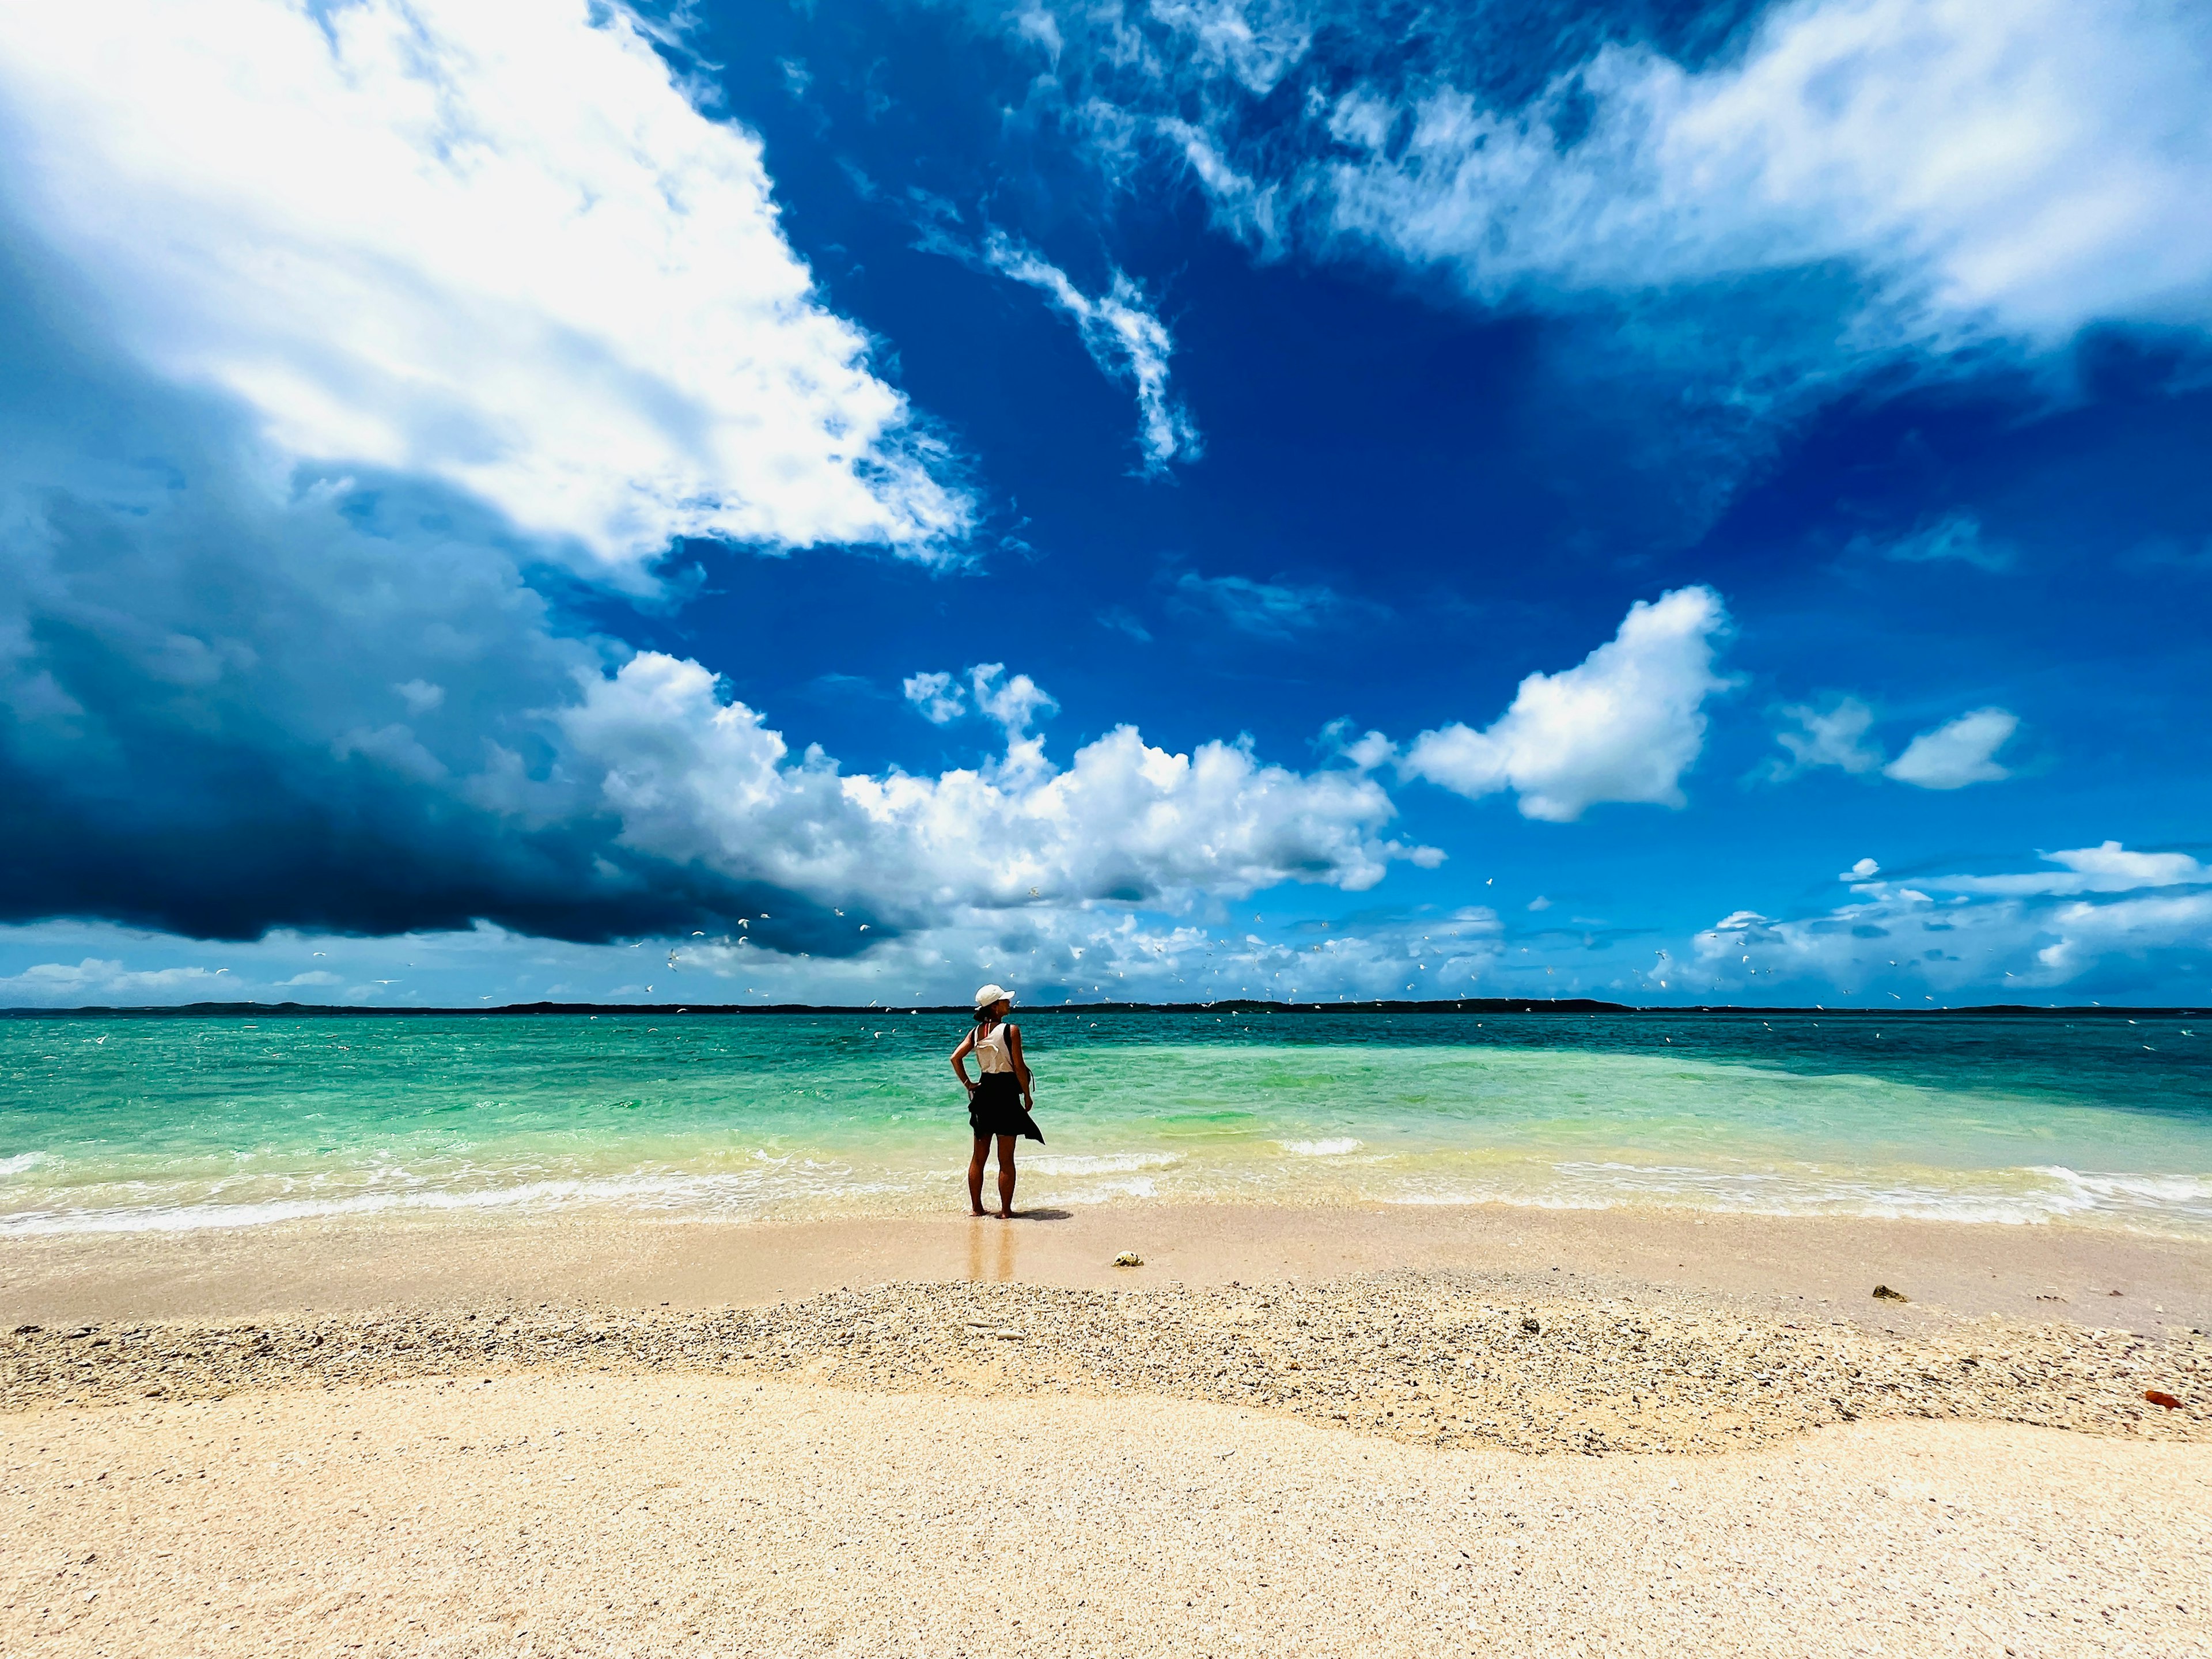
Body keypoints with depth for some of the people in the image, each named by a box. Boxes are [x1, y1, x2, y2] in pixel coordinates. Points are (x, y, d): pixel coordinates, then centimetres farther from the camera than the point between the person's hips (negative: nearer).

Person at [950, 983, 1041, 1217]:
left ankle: (977, 1207, 23)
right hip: (1006, 1094, -6)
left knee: (979, 1157, 15)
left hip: (984, 1092, 6)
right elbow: (1019, 1067, -14)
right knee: (1006, 1160, 4)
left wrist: (967, 1084, 6)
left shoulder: (976, 1032, 4)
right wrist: (1027, 1095, -4)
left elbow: (956, 1058, -2)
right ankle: (1006, 1211, 10)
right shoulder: (1011, 1030, -14)